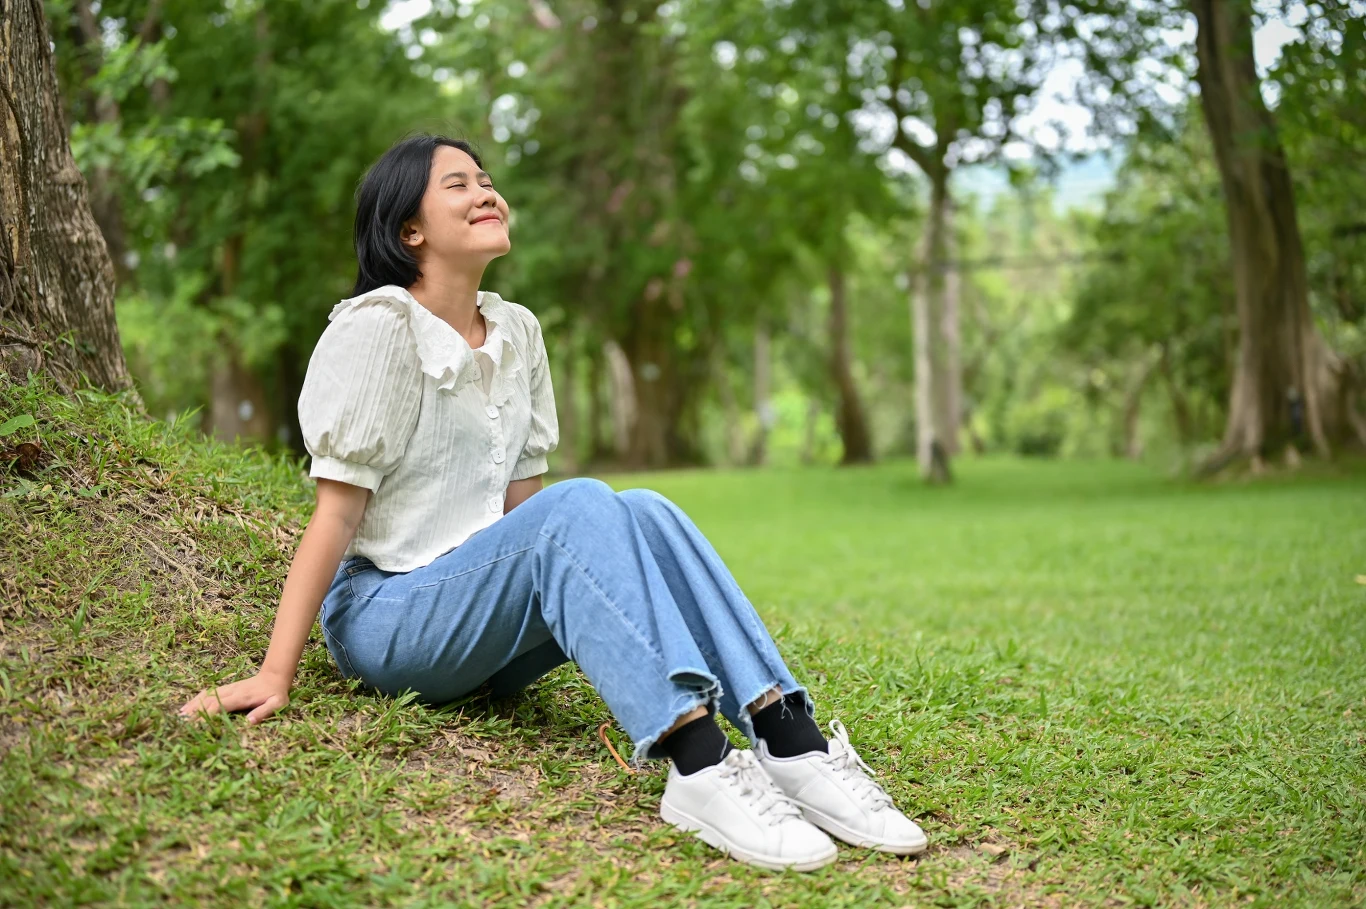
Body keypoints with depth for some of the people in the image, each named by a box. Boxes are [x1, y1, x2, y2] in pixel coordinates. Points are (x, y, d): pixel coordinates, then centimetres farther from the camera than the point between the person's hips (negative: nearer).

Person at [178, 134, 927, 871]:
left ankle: (791, 741, -32)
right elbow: (337, 509, -14)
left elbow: (520, 498, 9)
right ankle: (697, 766, -45)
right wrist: (274, 675, -19)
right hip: (384, 615, -6)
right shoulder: (377, 328, -12)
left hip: (484, 617, 6)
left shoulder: (517, 332, 9)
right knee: (578, 507, -30)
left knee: (642, 512, -20)